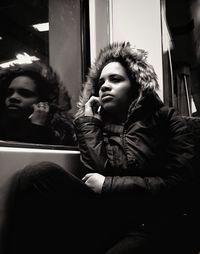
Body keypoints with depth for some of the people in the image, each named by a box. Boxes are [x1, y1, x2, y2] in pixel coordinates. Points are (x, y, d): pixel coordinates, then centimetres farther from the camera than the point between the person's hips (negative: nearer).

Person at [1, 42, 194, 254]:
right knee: (40, 173, -21)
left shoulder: (165, 119, 9)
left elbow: (178, 183, -4)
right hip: (102, 219, 3)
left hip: (147, 226, -3)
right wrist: (87, 122, 3)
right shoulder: (95, 125, 17)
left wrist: (109, 185, -6)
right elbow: (97, 171, -2)